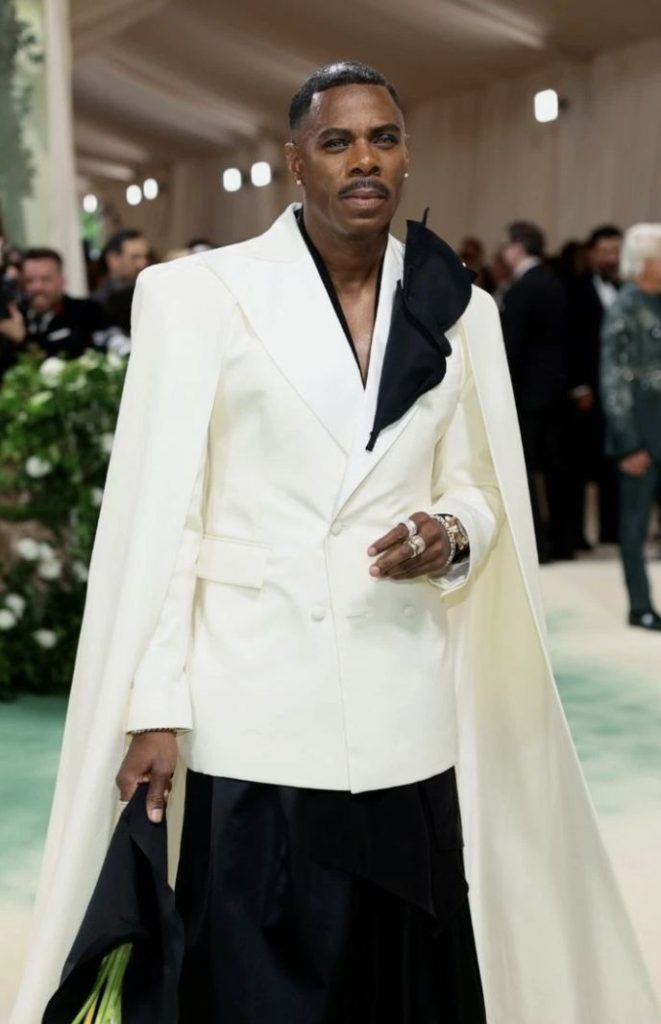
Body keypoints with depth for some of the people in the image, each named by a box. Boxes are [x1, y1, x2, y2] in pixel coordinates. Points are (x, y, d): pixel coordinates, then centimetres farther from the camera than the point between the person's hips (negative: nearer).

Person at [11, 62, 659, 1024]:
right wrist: (154, 709, -8)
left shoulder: (460, 311, 8)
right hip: (252, 710, -3)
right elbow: (160, 512, -3)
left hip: (411, 713, 3)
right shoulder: (201, 294, -2)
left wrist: (452, 534, -9)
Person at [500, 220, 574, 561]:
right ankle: (561, 540, 16)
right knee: (555, 466, 11)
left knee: (522, 468, -5)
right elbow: (561, 338, 14)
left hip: (527, 391, -8)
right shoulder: (555, 286, 11)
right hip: (556, 388, 8)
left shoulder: (520, 290, -14)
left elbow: (511, 346, -17)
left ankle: (536, 543, -8)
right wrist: (565, 380, 17)